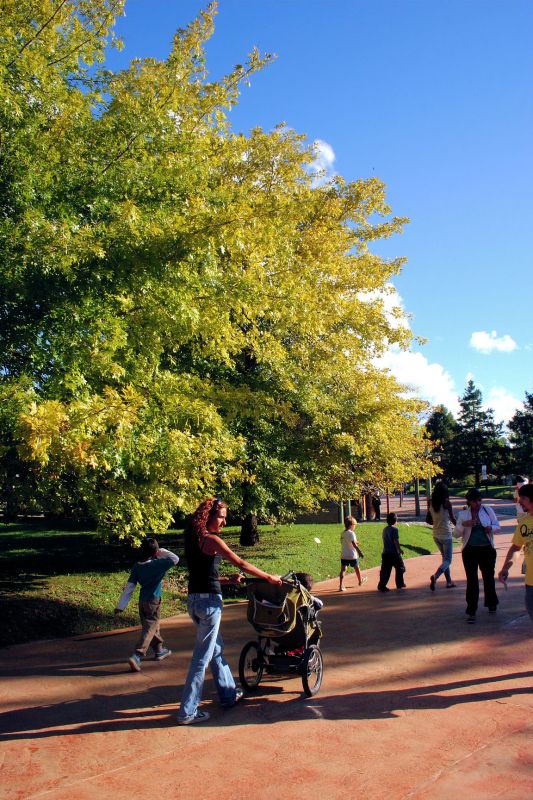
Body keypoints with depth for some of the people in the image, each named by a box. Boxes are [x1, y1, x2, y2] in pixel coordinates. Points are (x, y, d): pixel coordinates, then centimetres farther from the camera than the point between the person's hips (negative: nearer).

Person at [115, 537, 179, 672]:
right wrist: (163, 552, -3)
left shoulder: (137, 567, -2)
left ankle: (159, 650, 38)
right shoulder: (157, 564, -18)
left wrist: (121, 605, 3)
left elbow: (129, 587, -1)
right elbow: (175, 559, -12)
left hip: (142, 600, 7)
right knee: (150, 629, -4)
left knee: (152, 626, 22)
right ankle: (136, 656, -17)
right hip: (153, 602, -7)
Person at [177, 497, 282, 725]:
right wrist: (269, 577, -2)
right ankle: (188, 711, 6)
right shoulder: (211, 540, -14)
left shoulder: (193, 540, 12)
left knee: (217, 648, 21)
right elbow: (242, 564, -12)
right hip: (208, 601, -9)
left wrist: (228, 580, 13)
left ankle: (228, 694, 35)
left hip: (194, 599, 9)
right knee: (203, 656, 0)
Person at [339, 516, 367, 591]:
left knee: (343, 570, 1)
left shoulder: (343, 533, 6)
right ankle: (360, 581, 39)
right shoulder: (351, 533, -16)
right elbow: (354, 544, -22)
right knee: (356, 568, 18)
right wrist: (360, 552, -20)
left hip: (343, 556, 5)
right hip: (352, 556, -5)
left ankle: (341, 586, -8)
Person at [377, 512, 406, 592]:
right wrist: (399, 549, -9)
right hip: (394, 553, -6)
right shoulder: (394, 529, -11)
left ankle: (381, 586, -2)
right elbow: (396, 541, -18)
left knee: (385, 570, 5)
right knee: (400, 567, 13)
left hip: (385, 553, 6)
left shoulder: (385, 529, 12)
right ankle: (399, 584, 20)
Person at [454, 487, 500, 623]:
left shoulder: (487, 510, 1)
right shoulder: (463, 514, 1)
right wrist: (463, 525, -19)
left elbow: (497, 526, 7)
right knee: (471, 580, -1)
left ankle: (491, 604, 36)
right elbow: (457, 534, 1)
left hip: (487, 549, 1)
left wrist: (491, 528, -15)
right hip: (470, 551, -1)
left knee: (489, 577, 13)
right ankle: (471, 611, 4)